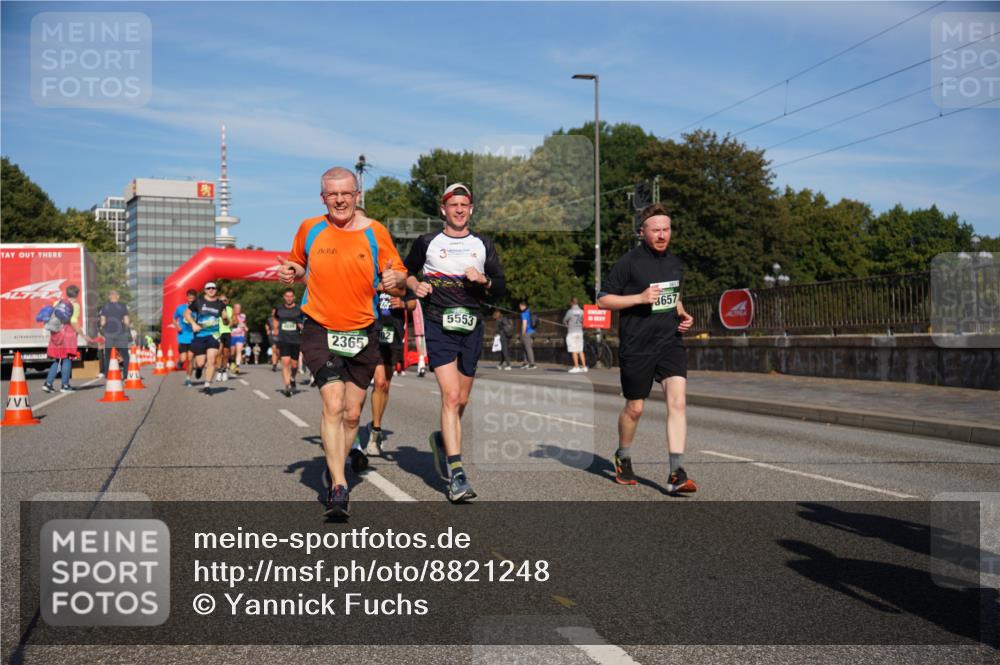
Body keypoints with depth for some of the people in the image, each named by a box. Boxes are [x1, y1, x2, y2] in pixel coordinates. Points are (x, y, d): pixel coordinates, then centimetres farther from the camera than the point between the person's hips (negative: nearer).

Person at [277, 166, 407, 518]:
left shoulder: (375, 232, 0)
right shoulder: (309, 229, 3)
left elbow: (399, 274, 5)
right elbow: (298, 264, 19)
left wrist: (394, 280, -18)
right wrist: (291, 273, -4)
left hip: (363, 333, 1)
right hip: (319, 330, -1)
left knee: (352, 414, 8)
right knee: (333, 404, -17)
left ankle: (335, 467, 32)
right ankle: (339, 487, -14)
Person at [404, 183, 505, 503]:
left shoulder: (483, 245, 13)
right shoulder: (427, 242, 7)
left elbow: (500, 288, 14)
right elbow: (406, 272, 19)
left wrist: (483, 280, -7)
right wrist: (415, 284, -2)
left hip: (472, 326, 4)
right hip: (438, 324, -3)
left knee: (461, 400, 10)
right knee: (450, 395, -16)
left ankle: (443, 440, 41)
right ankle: (456, 475, -18)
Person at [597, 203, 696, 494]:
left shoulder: (676, 264, 12)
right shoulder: (629, 262, -7)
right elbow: (603, 299, -7)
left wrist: (683, 315, 8)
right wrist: (641, 297, -17)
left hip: (670, 342, 4)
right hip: (636, 347, -4)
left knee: (677, 401, -14)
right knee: (634, 408, 7)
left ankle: (677, 474, -14)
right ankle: (623, 457, 36)